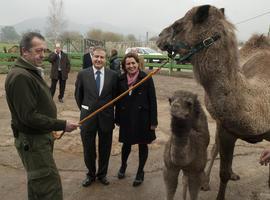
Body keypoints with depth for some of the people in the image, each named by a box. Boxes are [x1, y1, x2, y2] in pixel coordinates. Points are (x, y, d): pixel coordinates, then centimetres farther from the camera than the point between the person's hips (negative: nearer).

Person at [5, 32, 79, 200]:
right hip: (32, 141, -10)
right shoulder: (20, 76, -22)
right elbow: (29, 116, -25)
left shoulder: (31, 72, 12)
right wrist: (62, 125, -21)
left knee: (38, 183, 22)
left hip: (40, 137, 10)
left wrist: (50, 128, 17)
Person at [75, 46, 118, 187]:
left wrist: (109, 110, 8)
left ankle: (102, 174, 37)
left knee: (105, 149, 15)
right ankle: (91, 174, 36)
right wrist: (84, 110, 11)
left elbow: (116, 95, 5)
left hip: (106, 117, 0)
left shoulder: (113, 75, -5)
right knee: (88, 149, 13)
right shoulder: (83, 74, -3)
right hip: (88, 117, 0)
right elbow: (78, 95, 8)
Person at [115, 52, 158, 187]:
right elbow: (118, 100, 6)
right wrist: (118, 119, 7)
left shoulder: (146, 78, -8)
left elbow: (152, 100, -8)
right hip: (126, 117, 2)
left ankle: (140, 172, 31)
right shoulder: (121, 79, 1)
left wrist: (153, 120, -10)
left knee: (142, 145, 10)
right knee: (126, 143, 14)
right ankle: (123, 165, 44)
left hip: (142, 117, -2)